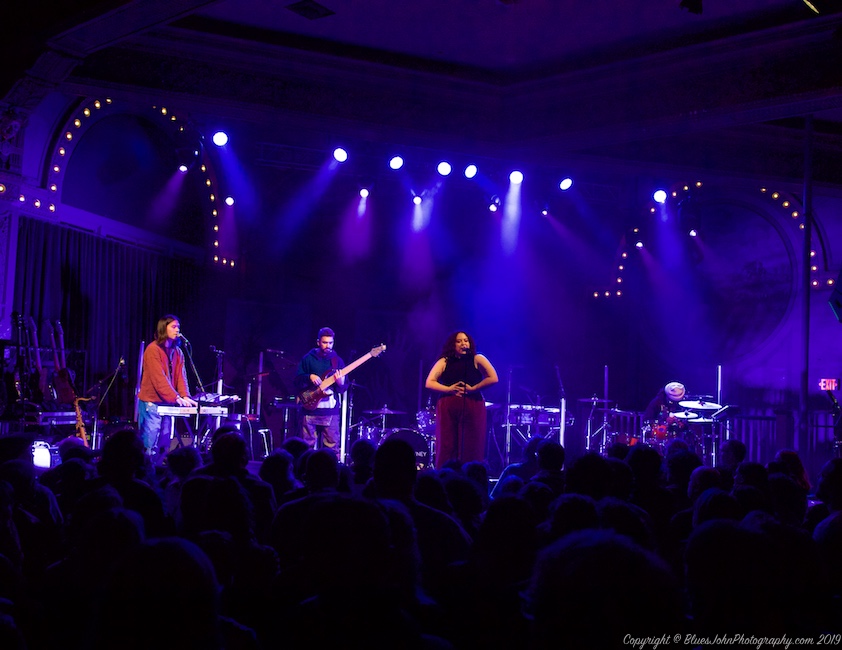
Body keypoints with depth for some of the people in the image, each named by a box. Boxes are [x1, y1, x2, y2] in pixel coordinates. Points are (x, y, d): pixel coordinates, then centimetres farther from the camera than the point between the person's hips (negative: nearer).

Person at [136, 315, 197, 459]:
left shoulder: (177, 352, 12)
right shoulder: (153, 349, -9)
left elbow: (181, 375, 5)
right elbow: (159, 378, -17)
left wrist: (185, 396, -11)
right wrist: (176, 397, -22)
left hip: (168, 403, 7)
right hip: (151, 402, -7)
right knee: (149, 444, -7)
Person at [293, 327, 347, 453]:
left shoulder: (337, 360, 8)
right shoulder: (308, 359, 4)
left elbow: (343, 388, 6)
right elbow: (296, 381, 3)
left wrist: (340, 383, -17)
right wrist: (309, 377, -14)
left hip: (331, 411, 1)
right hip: (311, 408, -1)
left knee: (332, 447, 1)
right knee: (308, 446, 3)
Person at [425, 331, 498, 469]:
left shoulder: (477, 359, 7)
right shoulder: (444, 362, 10)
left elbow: (493, 378, -4)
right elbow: (429, 383, 3)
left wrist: (473, 388, -10)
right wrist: (448, 389, -10)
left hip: (473, 408, -1)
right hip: (447, 409, 1)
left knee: (471, 448, -3)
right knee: (446, 448, -1)